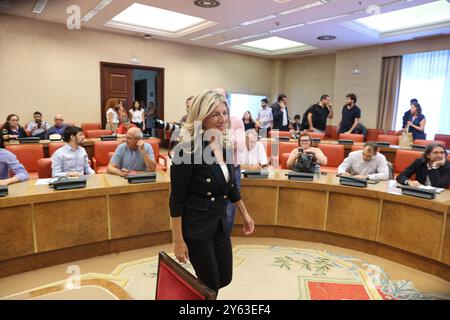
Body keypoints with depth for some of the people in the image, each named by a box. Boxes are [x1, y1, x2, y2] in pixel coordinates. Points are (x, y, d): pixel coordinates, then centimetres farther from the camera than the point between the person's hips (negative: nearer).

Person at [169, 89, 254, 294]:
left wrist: (245, 214, 20)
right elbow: (176, 199, -18)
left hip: (220, 223, 7)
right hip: (195, 226, -7)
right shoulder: (188, 150, -22)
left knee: (224, 278, 18)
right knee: (210, 284, 7)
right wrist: (178, 240, -16)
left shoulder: (226, 147, 0)